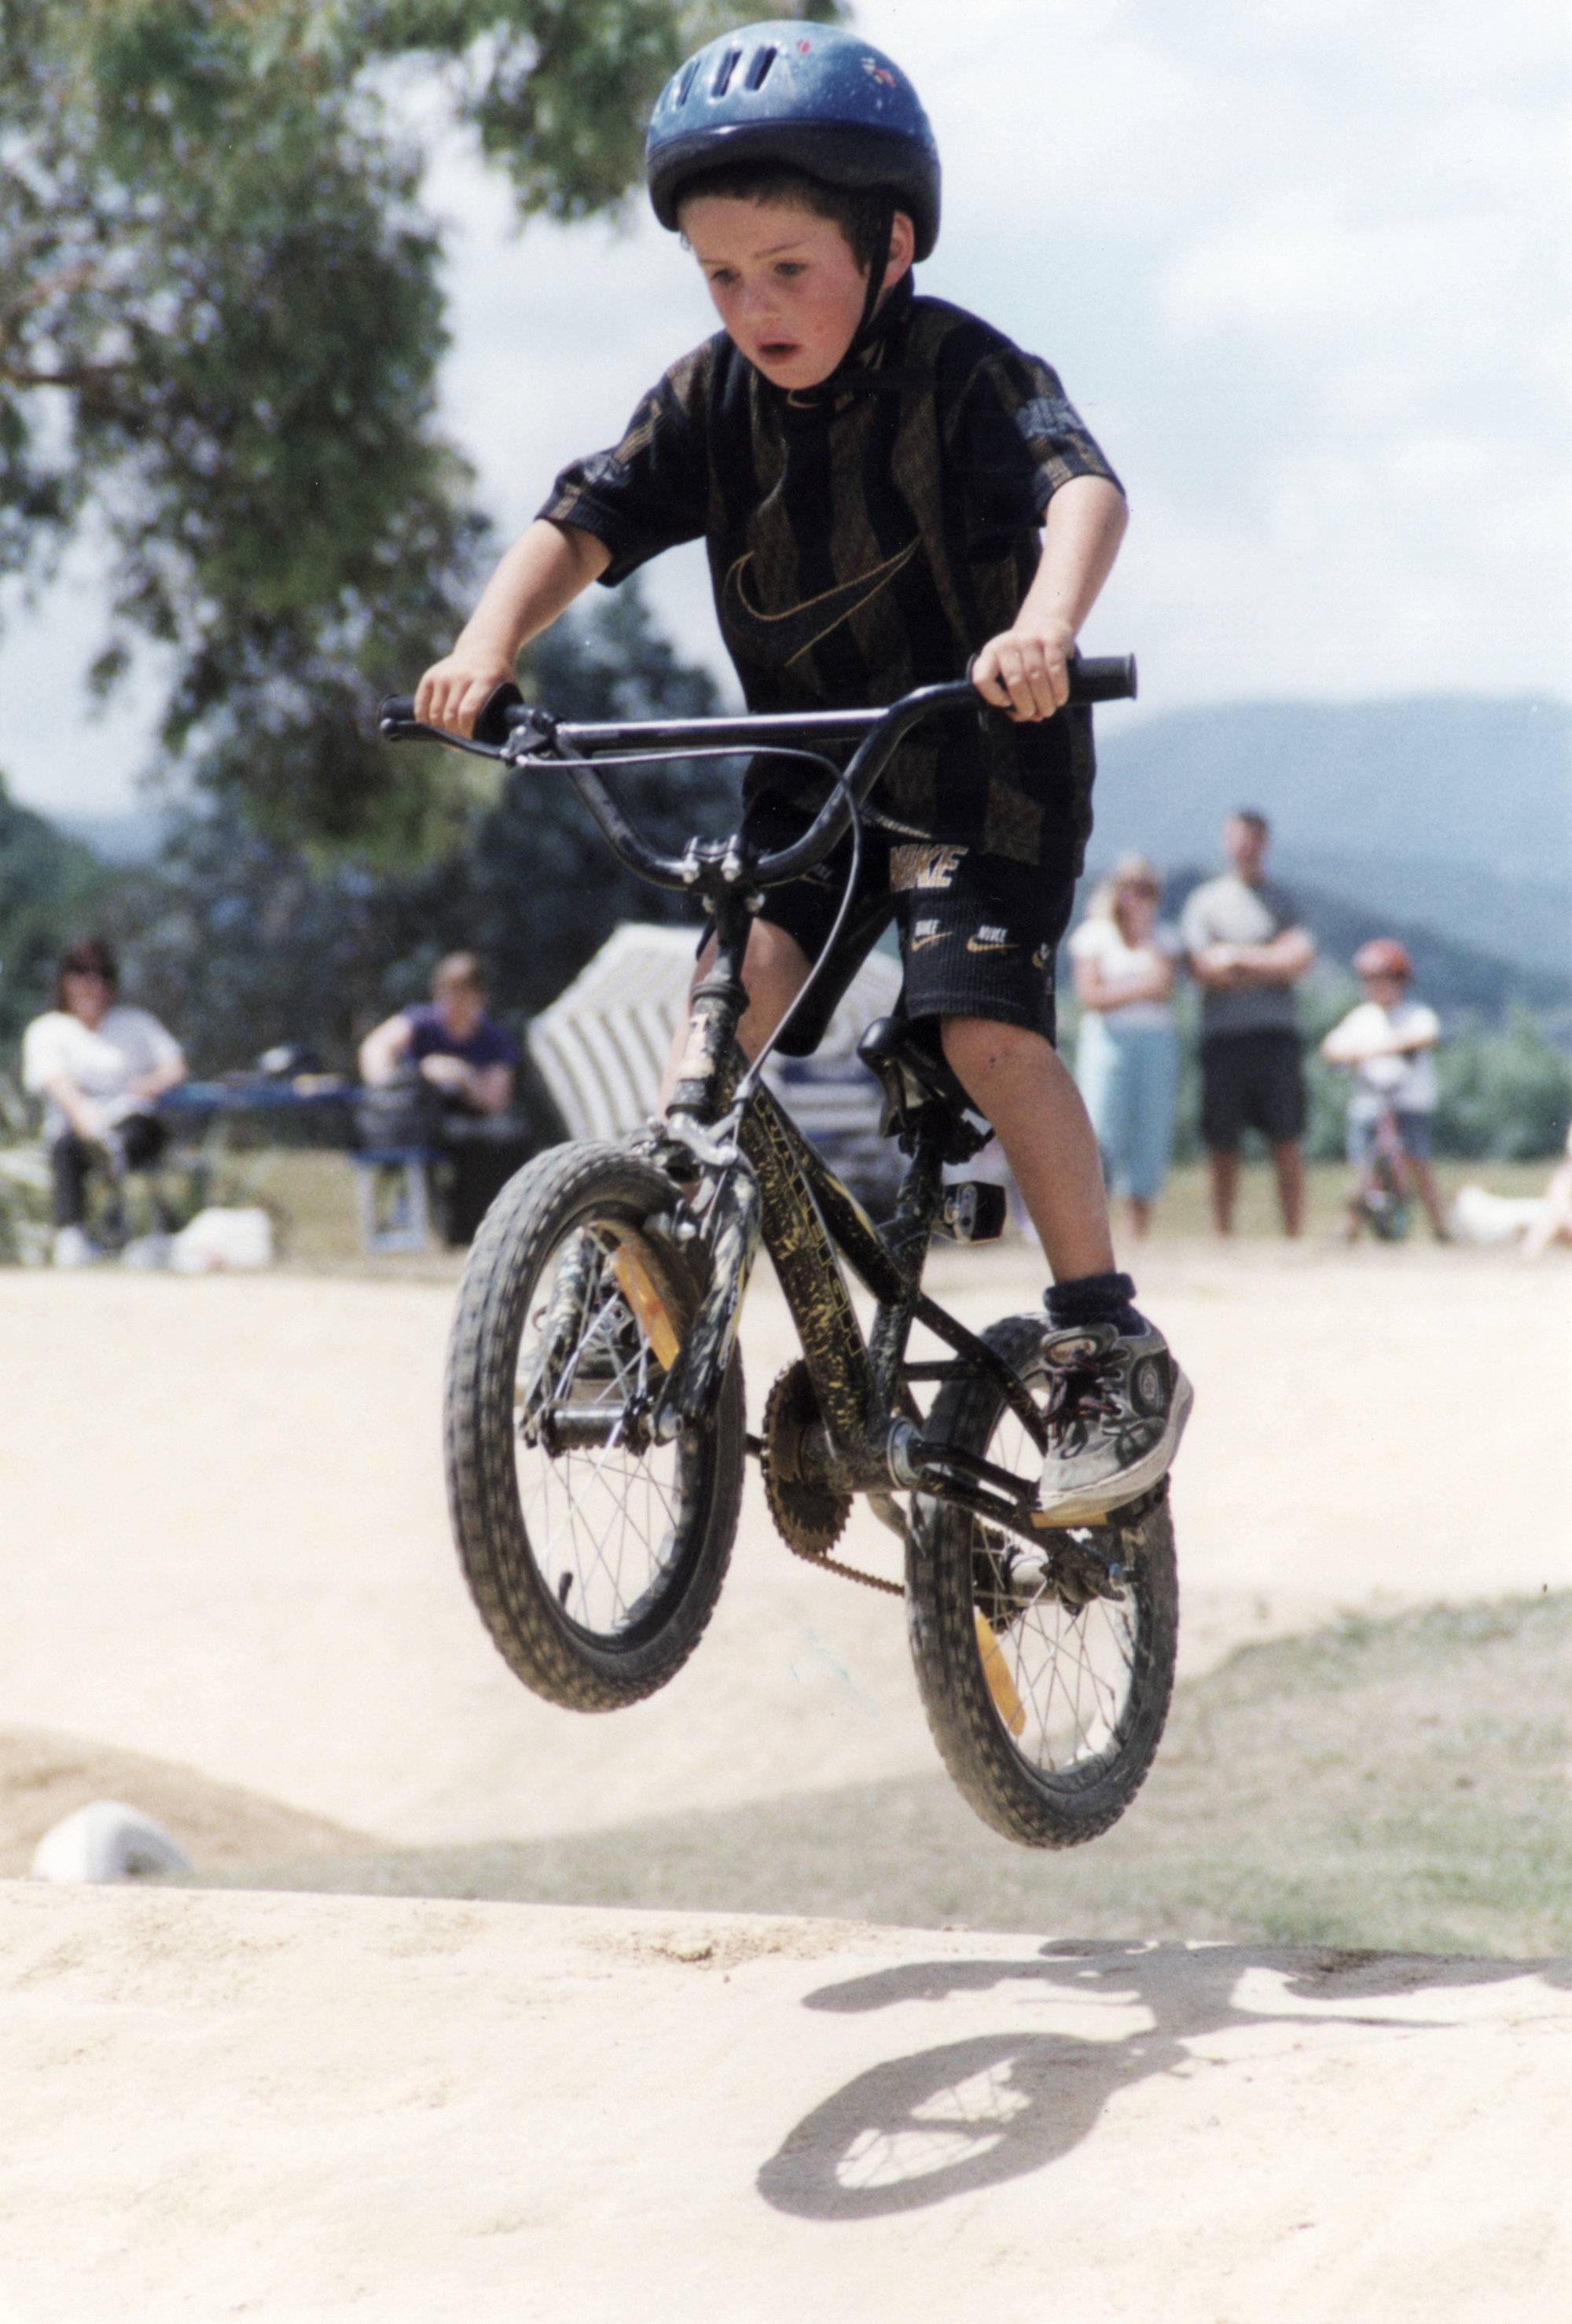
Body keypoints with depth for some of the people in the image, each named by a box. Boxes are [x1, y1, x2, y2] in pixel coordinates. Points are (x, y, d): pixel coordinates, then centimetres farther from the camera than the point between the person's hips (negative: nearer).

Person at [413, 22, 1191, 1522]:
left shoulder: (961, 373, -19)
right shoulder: (711, 400, -4)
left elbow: (1083, 485, -35)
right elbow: (587, 519, -10)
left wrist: (1045, 624, -56)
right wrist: (488, 644, -29)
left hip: (985, 764, -5)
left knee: (983, 1022, -20)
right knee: (739, 975, -17)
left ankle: (1110, 1346, -13)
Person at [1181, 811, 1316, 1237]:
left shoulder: (1283, 899, 15)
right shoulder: (1204, 900, 11)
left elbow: (1300, 960, 0)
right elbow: (1202, 970, -2)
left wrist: (1236, 956, -7)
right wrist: (1271, 962, -4)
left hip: (1276, 1031, 1)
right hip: (1222, 1035, -1)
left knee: (1286, 1144, -5)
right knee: (1222, 1148, -2)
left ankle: (1294, 1232, -6)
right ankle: (1222, 1233, 1)